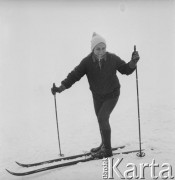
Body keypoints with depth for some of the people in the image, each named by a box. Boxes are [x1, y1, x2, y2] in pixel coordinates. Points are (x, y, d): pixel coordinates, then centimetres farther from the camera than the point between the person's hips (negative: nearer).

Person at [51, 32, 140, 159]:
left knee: (103, 118, -17)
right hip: (97, 95, 3)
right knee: (102, 120, 16)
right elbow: (75, 75, -16)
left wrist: (133, 62, -22)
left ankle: (107, 150, -5)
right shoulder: (87, 62, -15)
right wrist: (61, 87, -26)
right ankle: (104, 145, 38)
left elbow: (126, 70, -2)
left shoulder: (113, 59, -15)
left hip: (112, 94, -3)